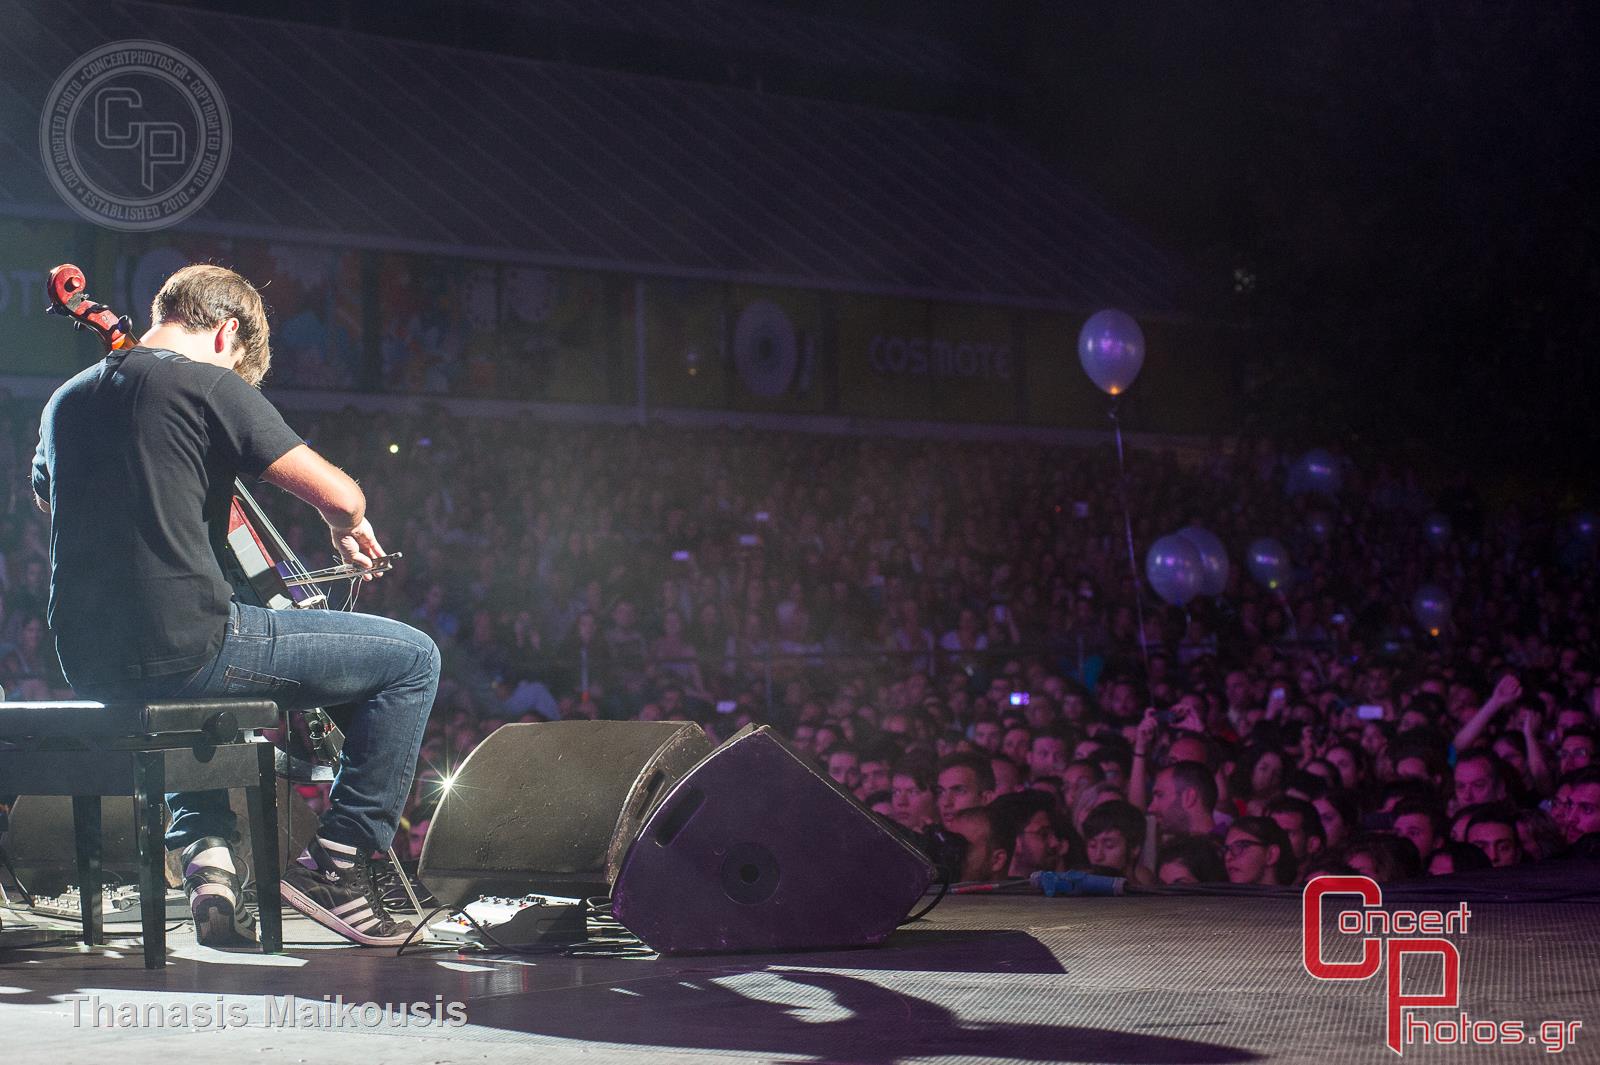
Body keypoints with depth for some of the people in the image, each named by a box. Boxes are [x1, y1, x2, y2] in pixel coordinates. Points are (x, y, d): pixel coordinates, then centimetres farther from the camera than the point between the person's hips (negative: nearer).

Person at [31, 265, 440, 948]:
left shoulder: (67, 400, 15)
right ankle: (337, 858, 3)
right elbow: (336, 493, -10)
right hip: (186, 649, -8)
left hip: (87, 664, 8)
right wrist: (347, 525, 12)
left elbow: (43, 495, 38)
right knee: (411, 659, 3)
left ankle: (204, 848, 22)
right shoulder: (211, 385, -7)